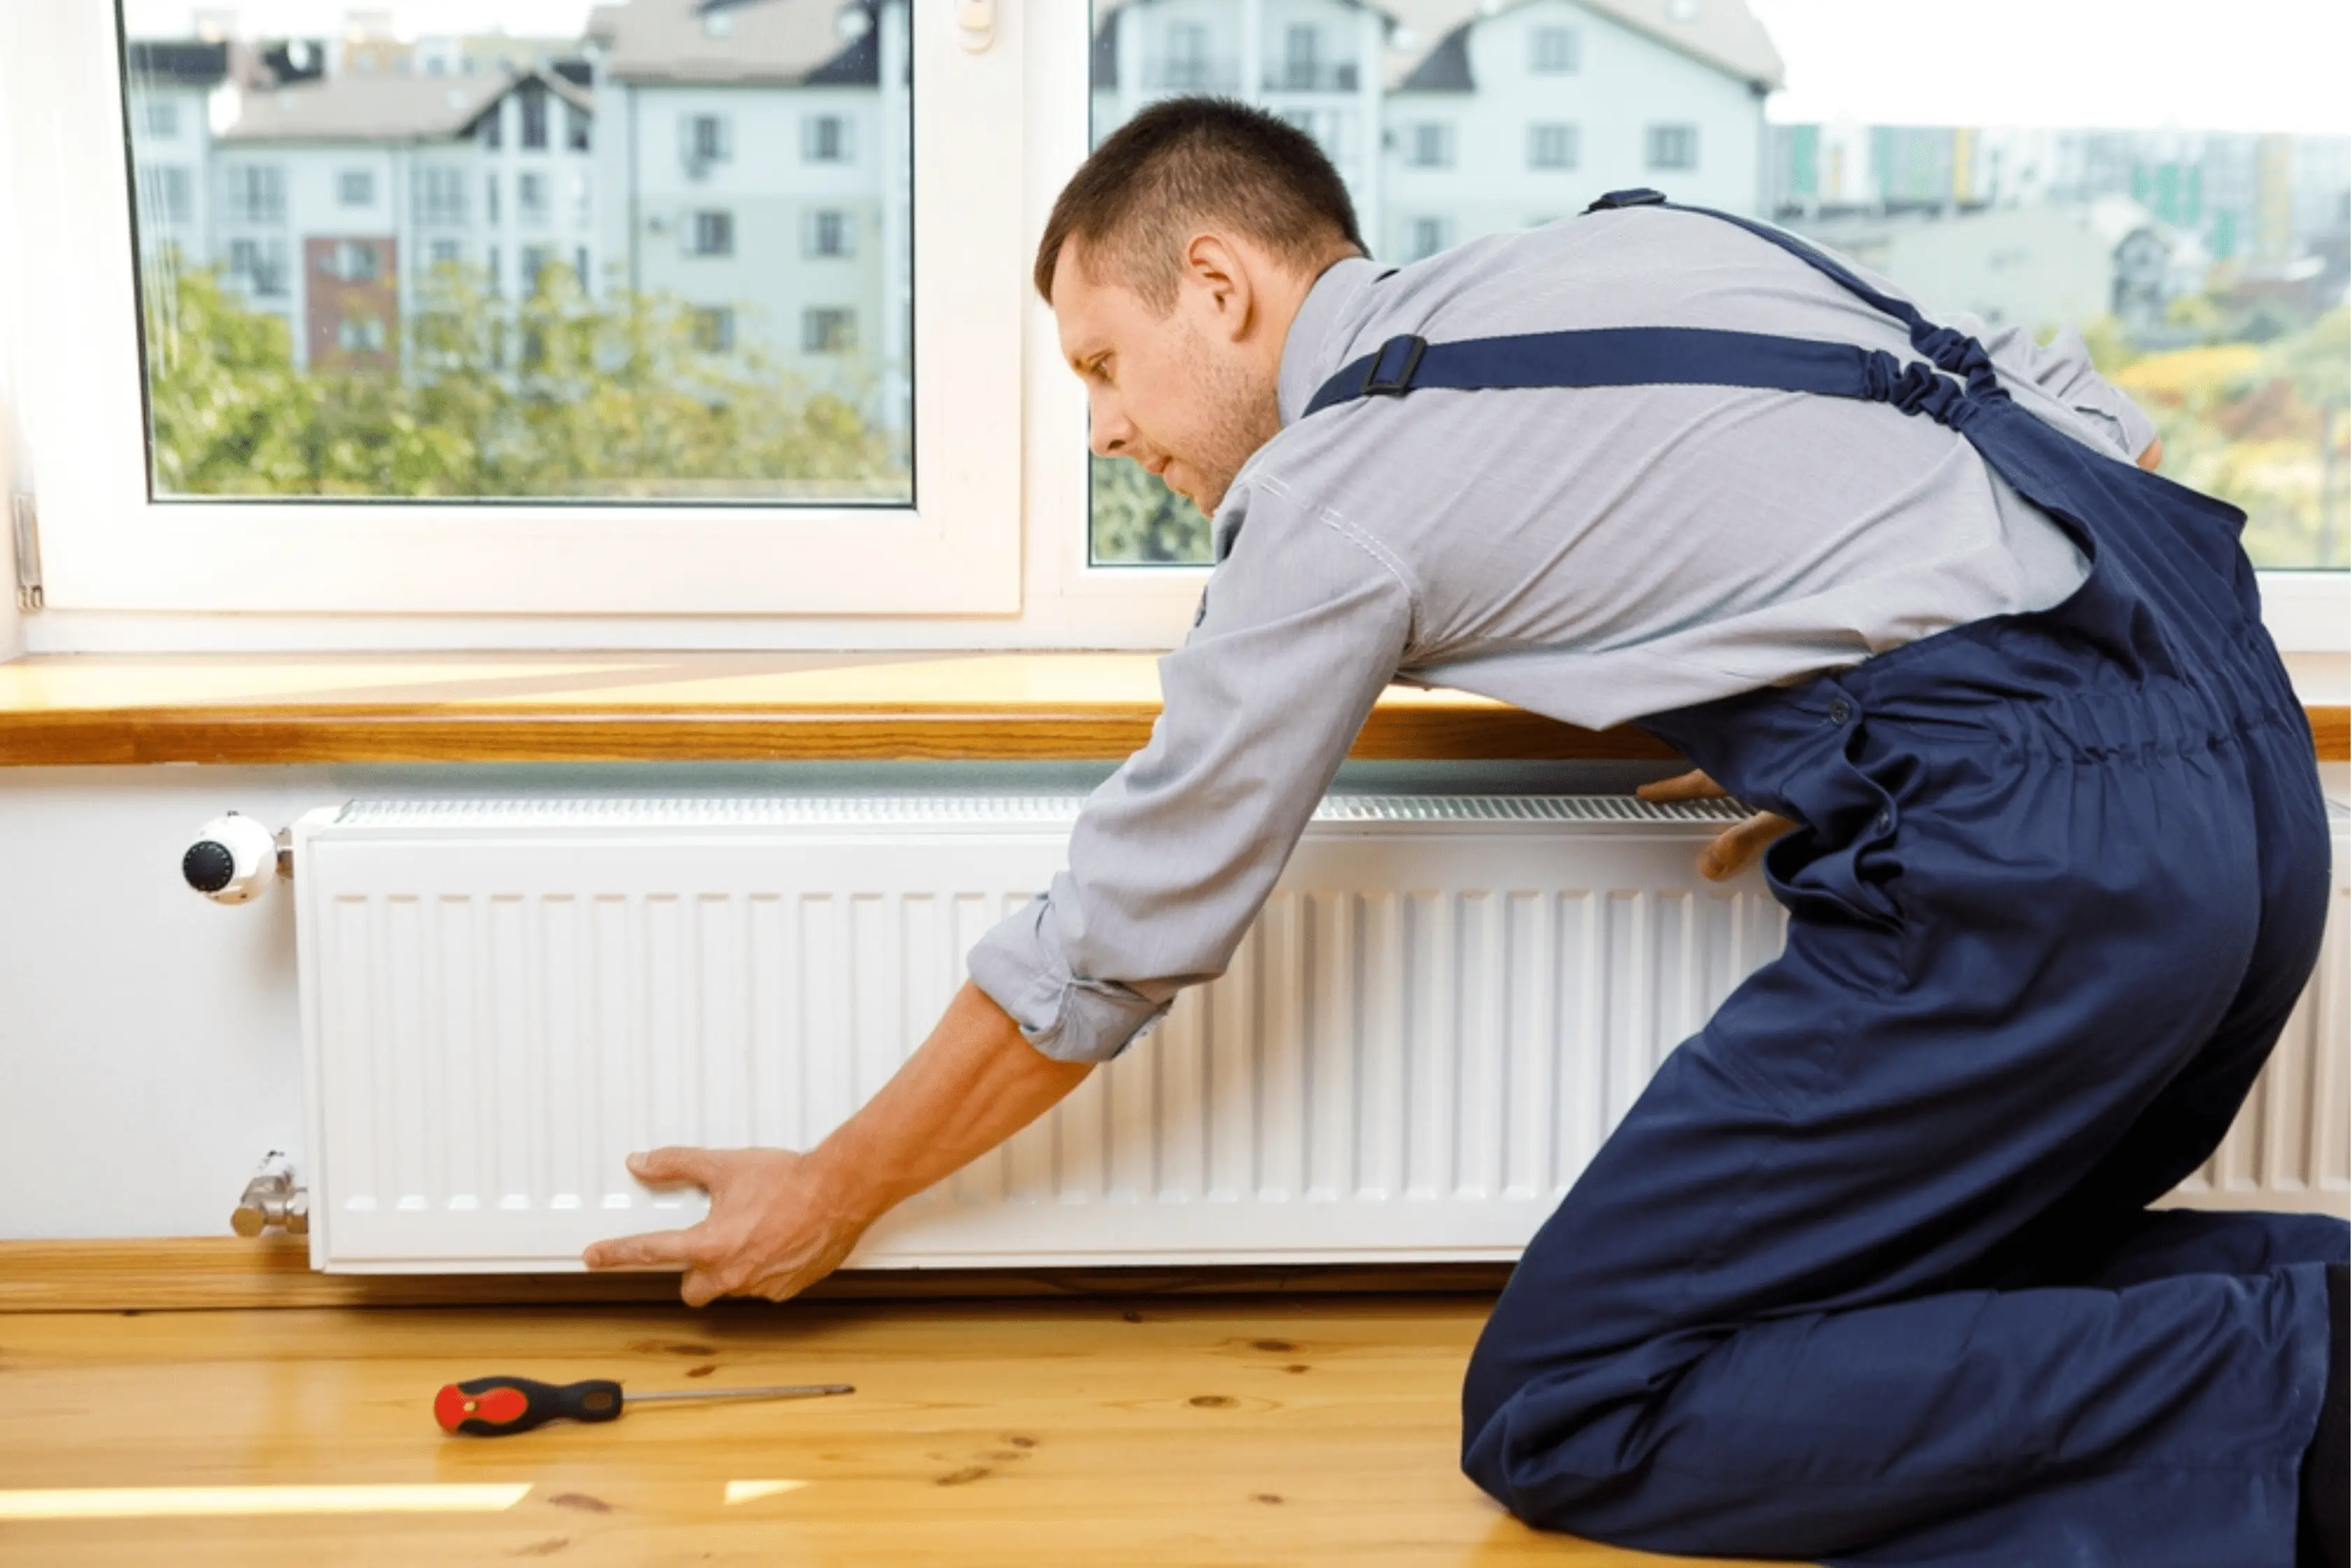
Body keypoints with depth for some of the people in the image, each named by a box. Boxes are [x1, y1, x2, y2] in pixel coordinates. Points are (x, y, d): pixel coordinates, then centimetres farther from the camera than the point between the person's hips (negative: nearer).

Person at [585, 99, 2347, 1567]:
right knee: (1937, 1294, 24)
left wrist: (831, 1196, 19)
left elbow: (1117, 941, 5)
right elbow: (2095, 421, 19)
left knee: (1563, 1418, -3)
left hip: (2038, 842, -9)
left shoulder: (1335, 490, -1)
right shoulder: (1642, 233, 20)